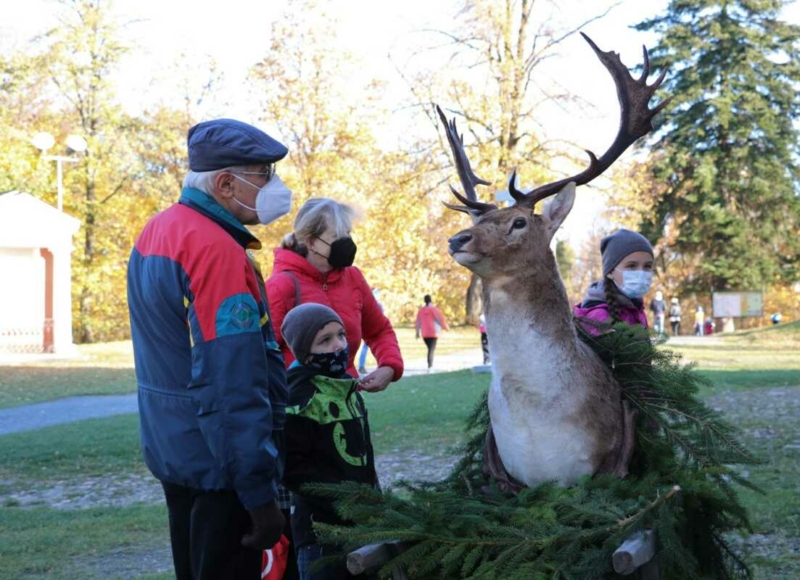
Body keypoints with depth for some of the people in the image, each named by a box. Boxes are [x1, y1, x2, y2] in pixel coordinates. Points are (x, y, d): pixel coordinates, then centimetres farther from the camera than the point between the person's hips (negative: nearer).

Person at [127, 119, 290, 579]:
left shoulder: (156, 233, 8)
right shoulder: (217, 250, -21)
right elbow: (232, 389, -26)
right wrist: (260, 493, -23)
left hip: (173, 451, 9)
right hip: (220, 462, -9)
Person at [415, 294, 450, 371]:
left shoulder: (421, 310, 4)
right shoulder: (434, 309, -9)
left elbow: (418, 322, 7)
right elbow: (440, 319, -6)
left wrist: (418, 332, 16)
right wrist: (446, 327, 9)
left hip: (424, 334, 5)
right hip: (433, 333, -5)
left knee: (430, 349, 19)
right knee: (431, 350, -5)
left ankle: (430, 365, 20)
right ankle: (429, 366, -15)